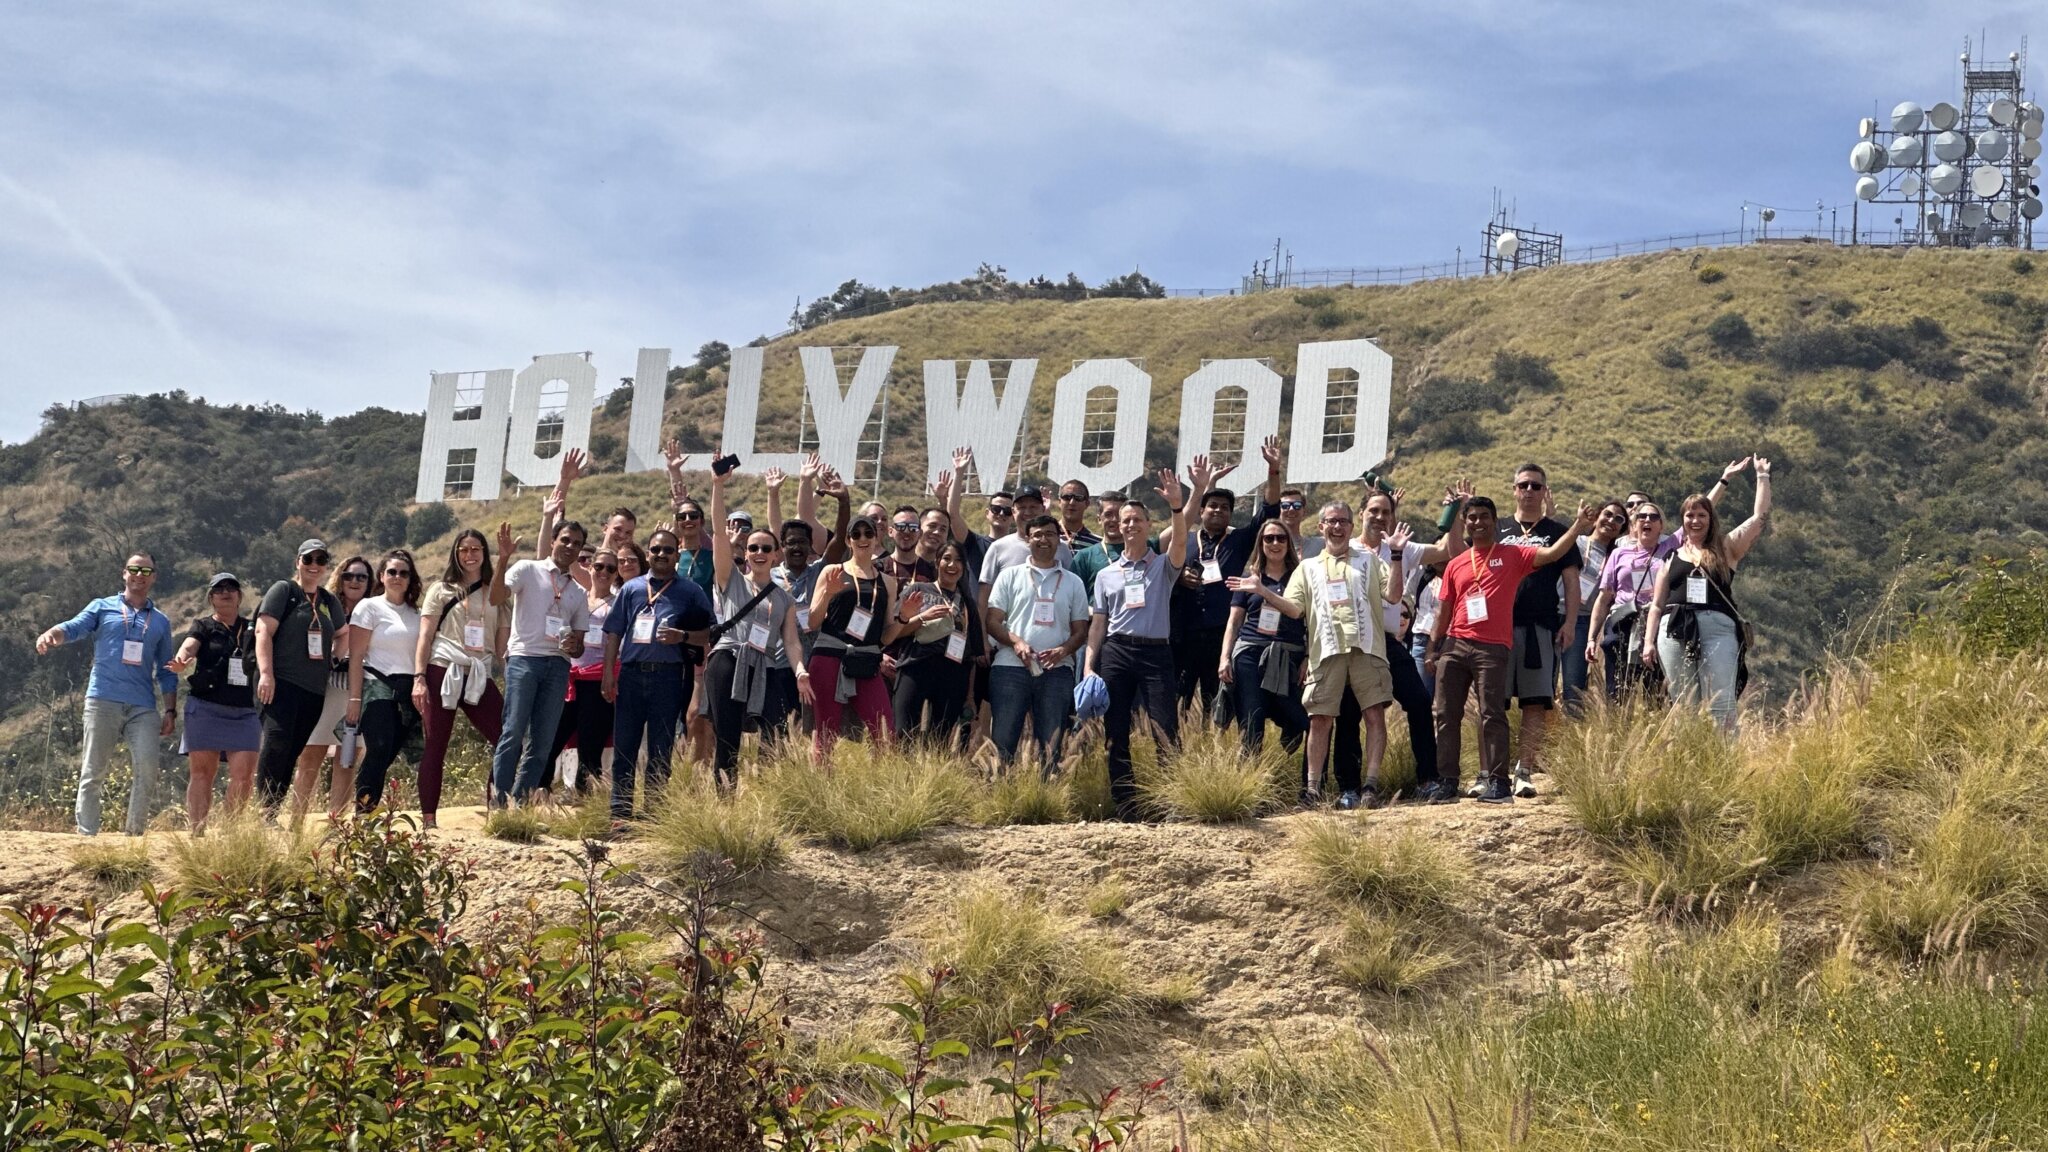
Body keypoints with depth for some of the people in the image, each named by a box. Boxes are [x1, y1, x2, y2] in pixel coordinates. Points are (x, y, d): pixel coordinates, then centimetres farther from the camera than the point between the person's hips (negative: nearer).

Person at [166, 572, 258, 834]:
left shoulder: (252, 631, 16)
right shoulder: (203, 627, 7)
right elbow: (188, 646, -13)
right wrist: (181, 662, -36)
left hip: (244, 713, 2)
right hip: (205, 710, -2)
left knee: (243, 775, -9)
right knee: (202, 771, -2)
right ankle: (197, 832, -2)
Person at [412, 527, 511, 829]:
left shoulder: (493, 592, 17)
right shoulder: (442, 590, 10)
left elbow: (501, 642, 14)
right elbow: (425, 637, 3)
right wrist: (419, 679, -7)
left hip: (479, 678, 3)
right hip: (442, 672, -3)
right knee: (436, 745, -3)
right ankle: (428, 820, -2)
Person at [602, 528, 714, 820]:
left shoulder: (690, 592, 7)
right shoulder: (631, 589, 12)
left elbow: (709, 633, 4)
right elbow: (614, 632, 11)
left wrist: (683, 637, -14)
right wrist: (609, 672, 3)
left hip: (668, 676, -2)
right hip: (631, 674, 2)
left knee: (660, 749, 4)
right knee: (624, 745, 1)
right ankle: (620, 811, 5)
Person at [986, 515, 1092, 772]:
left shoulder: (1072, 582, 15)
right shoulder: (1010, 576, 12)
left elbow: (1080, 630, 13)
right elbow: (993, 621, 6)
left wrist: (1063, 650, -9)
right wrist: (1016, 642, -13)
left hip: (1057, 670, 1)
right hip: (1010, 667, -1)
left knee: (1051, 745, 1)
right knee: (1002, 742, -6)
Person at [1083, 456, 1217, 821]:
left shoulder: (1164, 566, 9)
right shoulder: (1106, 575, 16)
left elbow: (1180, 538, -12)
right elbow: (1097, 624, 14)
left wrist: (1178, 505, -29)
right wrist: (1089, 665, 3)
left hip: (1156, 653, -2)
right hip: (1116, 653, 3)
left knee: (1166, 732, -11)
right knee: (1116, 735, 1)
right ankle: (1127, 808, 4)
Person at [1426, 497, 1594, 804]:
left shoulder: (1512, 555, 5)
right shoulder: (1455, 565, 15)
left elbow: (1552, 554, -7)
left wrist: (1579, 525, -17)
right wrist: (1432, 646, 14)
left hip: (1493, 649, -4)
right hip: (1454, 645, 4)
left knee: (1492, 715, -9)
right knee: (1447, 715, 4)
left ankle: (1497, 782, -9)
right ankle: (1445, 780, 9)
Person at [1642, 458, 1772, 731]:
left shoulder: (1726, 550, 14)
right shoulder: (1672, 557, 19)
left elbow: (1760, 518, 10)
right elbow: (1657, 604, 18)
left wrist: (1762, 477, 15)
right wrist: (1649, 642, 8)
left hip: (1718, 628, -2)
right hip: (1675, 630, 2)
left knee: (1721, 705, -12)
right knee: (1683, 706, -1)